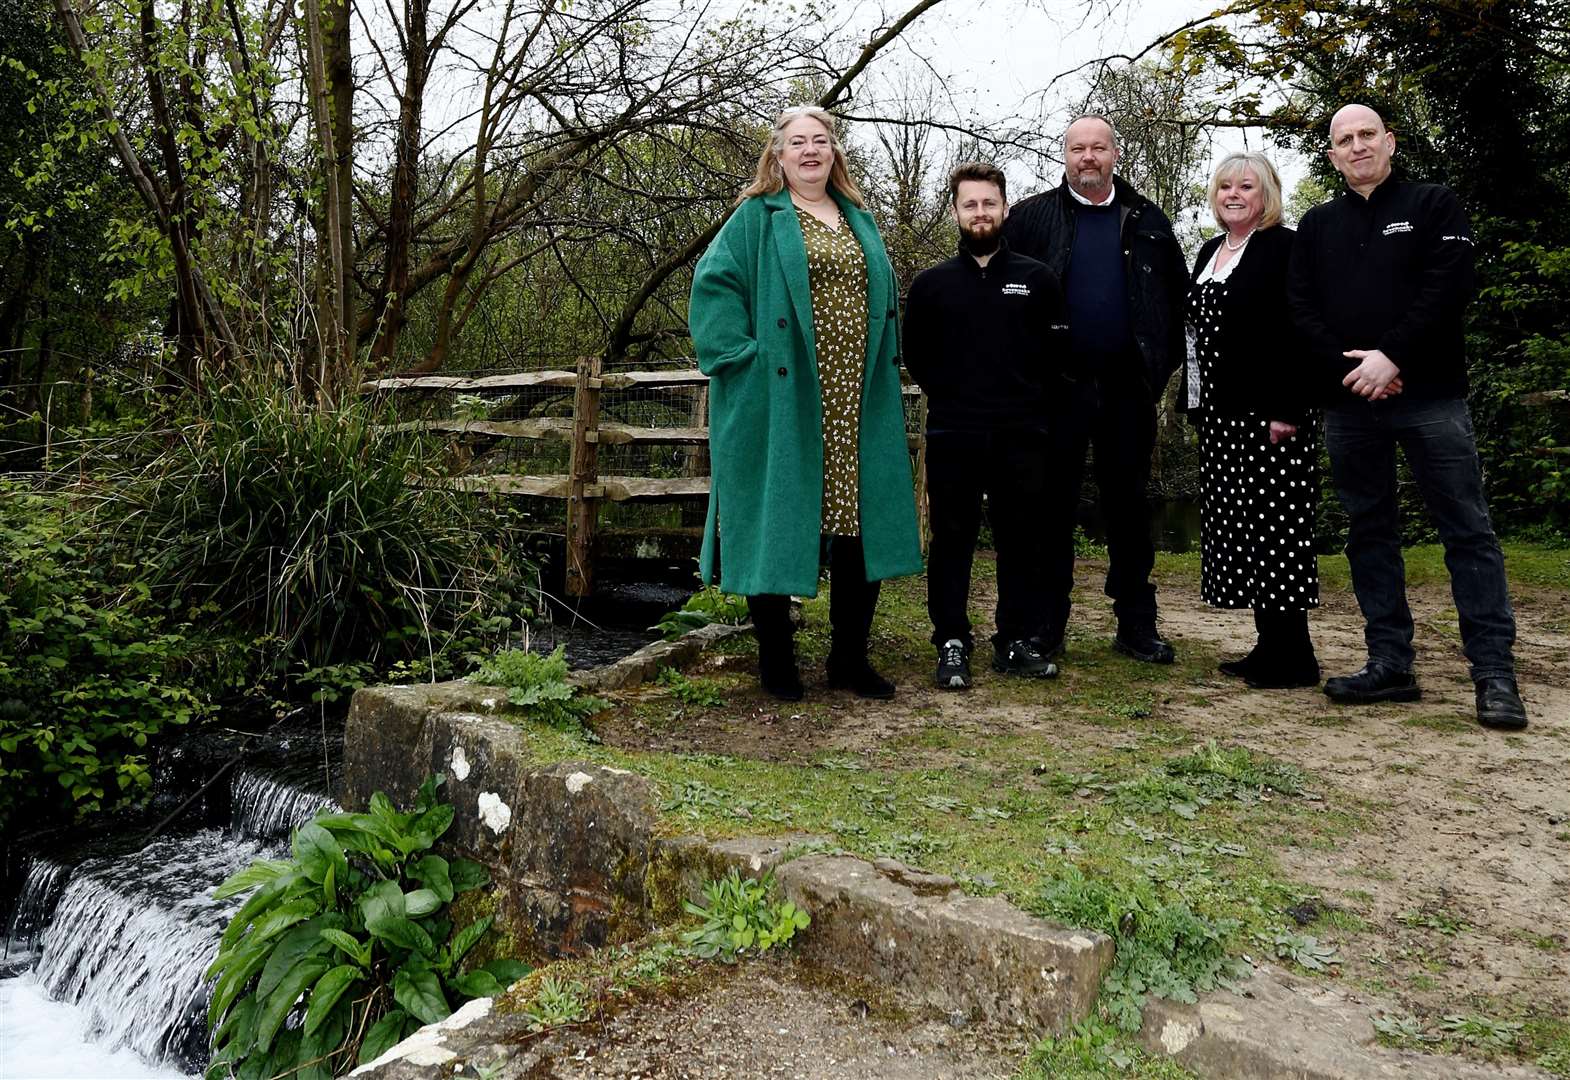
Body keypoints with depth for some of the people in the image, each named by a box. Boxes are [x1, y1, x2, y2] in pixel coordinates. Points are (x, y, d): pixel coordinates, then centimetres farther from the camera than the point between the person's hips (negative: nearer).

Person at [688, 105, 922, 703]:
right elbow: (713, 283, -7)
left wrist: (884, 365, 14)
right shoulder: (757, 218, 3)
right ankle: (775, 659, 14)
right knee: (778, 521, 0)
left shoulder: (859, 221, 20)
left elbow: (882, 299, 26)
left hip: (857, 405, 5)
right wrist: (739, 356, -17)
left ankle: (849, 656, 18)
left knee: (858, 520, 5)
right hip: (780, 402, -5)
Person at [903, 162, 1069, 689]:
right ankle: (952, 644, 10)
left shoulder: (1037, 279, 7)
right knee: (952, 540, 2)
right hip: (952, 436, 0)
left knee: (1020, 540, 6)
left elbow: (1056, 350, 10)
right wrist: (951, 394, 6)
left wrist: (1027, 398, 3)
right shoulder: (931, 283, 7)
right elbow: (916, 356, 12)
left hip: (1022, 435, 1)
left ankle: (1017, 641, 16)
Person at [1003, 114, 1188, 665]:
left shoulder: (1147, 221, 11)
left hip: (1128, 387, 2)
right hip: (1058, 386, -2)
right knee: (1054, 505, 4)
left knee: (1129, 505, 8)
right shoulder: (1032, 217, 4)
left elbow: (1178, 294, 15)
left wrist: (1165, 361, 6)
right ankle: (1046, 625, 13)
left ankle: (1136, 625, 17)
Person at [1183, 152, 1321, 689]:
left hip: (1267, 414, -8)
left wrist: (1287, 410, -20)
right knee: (1239, 528, 9)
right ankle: (1269, 646, 17)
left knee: (1274, 526, -6)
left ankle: (1293, 657, 2)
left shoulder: (1284, 247, -5)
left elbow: (1296, 333, -13)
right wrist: (1196, 403, 17)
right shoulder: (1210, 252, 18)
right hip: (1220, 414, 8)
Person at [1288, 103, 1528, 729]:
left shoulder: (1434, 206, 7)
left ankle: (1495, 675, -3)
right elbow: (1301, 309, 5)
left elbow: (1447, 289, -6)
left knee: (1467, 530, -5)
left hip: (1430, 396, -3)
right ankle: (1389, 665, 12)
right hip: (1349, 402, 4)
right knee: (1369, 533, 5)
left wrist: (1391, 357, -17)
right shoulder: (1316, 226, 16)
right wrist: (1347, 368, -10)